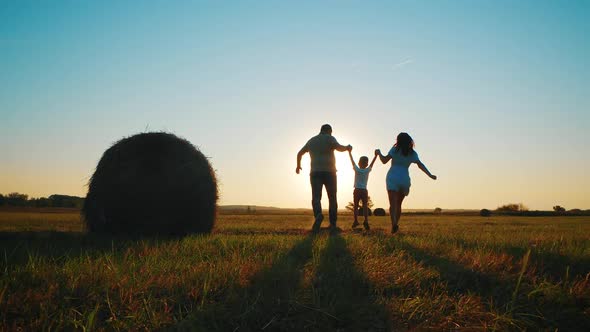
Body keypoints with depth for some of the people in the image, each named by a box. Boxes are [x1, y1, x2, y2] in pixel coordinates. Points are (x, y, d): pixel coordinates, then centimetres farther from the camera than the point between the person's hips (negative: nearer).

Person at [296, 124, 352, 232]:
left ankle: (318, 214, -36)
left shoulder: (311, 141, 18)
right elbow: (339, 148, -18)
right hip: (329, 172, -2)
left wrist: (298, 165, 44)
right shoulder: (329, 138, 2)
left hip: (315, 173, 2)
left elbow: (299, 153, 28)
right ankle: (333, 224, 5)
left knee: (316, 197, -5)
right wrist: (347, 147, 4)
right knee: (332, 199, 8)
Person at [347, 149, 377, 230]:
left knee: (355, 206, 7)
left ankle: (356, 221, 3)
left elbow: (352, 161, 6)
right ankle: (366, 221, -15)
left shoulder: (357, 170, -1)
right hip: (364, 191, 0)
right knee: (365, 206, 0)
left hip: (357, 190, 0)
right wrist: (376, 155, 20)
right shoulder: (367, 171, 1)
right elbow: (372, 164, 13)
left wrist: (349, 152, 15)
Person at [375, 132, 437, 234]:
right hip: (405, 179, 4)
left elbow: (384, 160, -2)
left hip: (393, 178, -3)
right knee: (398, 204, 17)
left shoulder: (395, 149, 2)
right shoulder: (412, 153, 10)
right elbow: (420, 165, -3)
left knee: (393, 204, -14)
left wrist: (379, 153, 16)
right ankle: (395, 225, 16)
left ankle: (394, 223, -35)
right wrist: (430, 175, -7)